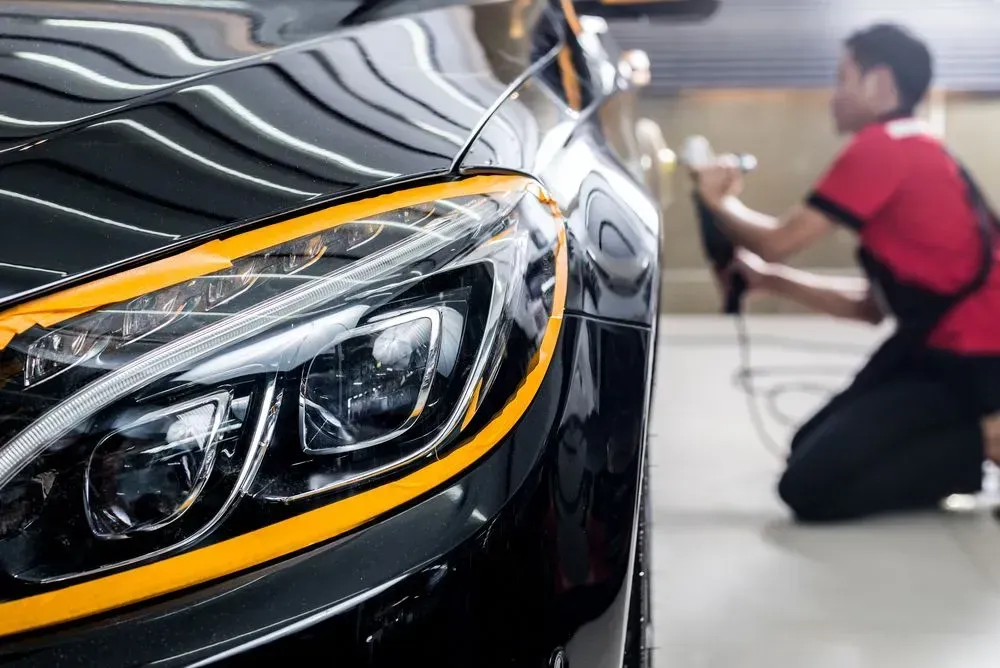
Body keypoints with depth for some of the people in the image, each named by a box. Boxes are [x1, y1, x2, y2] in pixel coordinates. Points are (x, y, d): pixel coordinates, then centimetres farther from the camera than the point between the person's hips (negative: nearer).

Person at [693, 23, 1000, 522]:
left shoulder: (884, 145, -12)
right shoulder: (913, 151, 18)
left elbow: (778, 241, -11)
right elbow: (873, 304, 18)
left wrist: (719, 201, 8)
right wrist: (769, 281, 14)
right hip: (947, 349, 10)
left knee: (809, 486, -12)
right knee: (812, 450, 16)